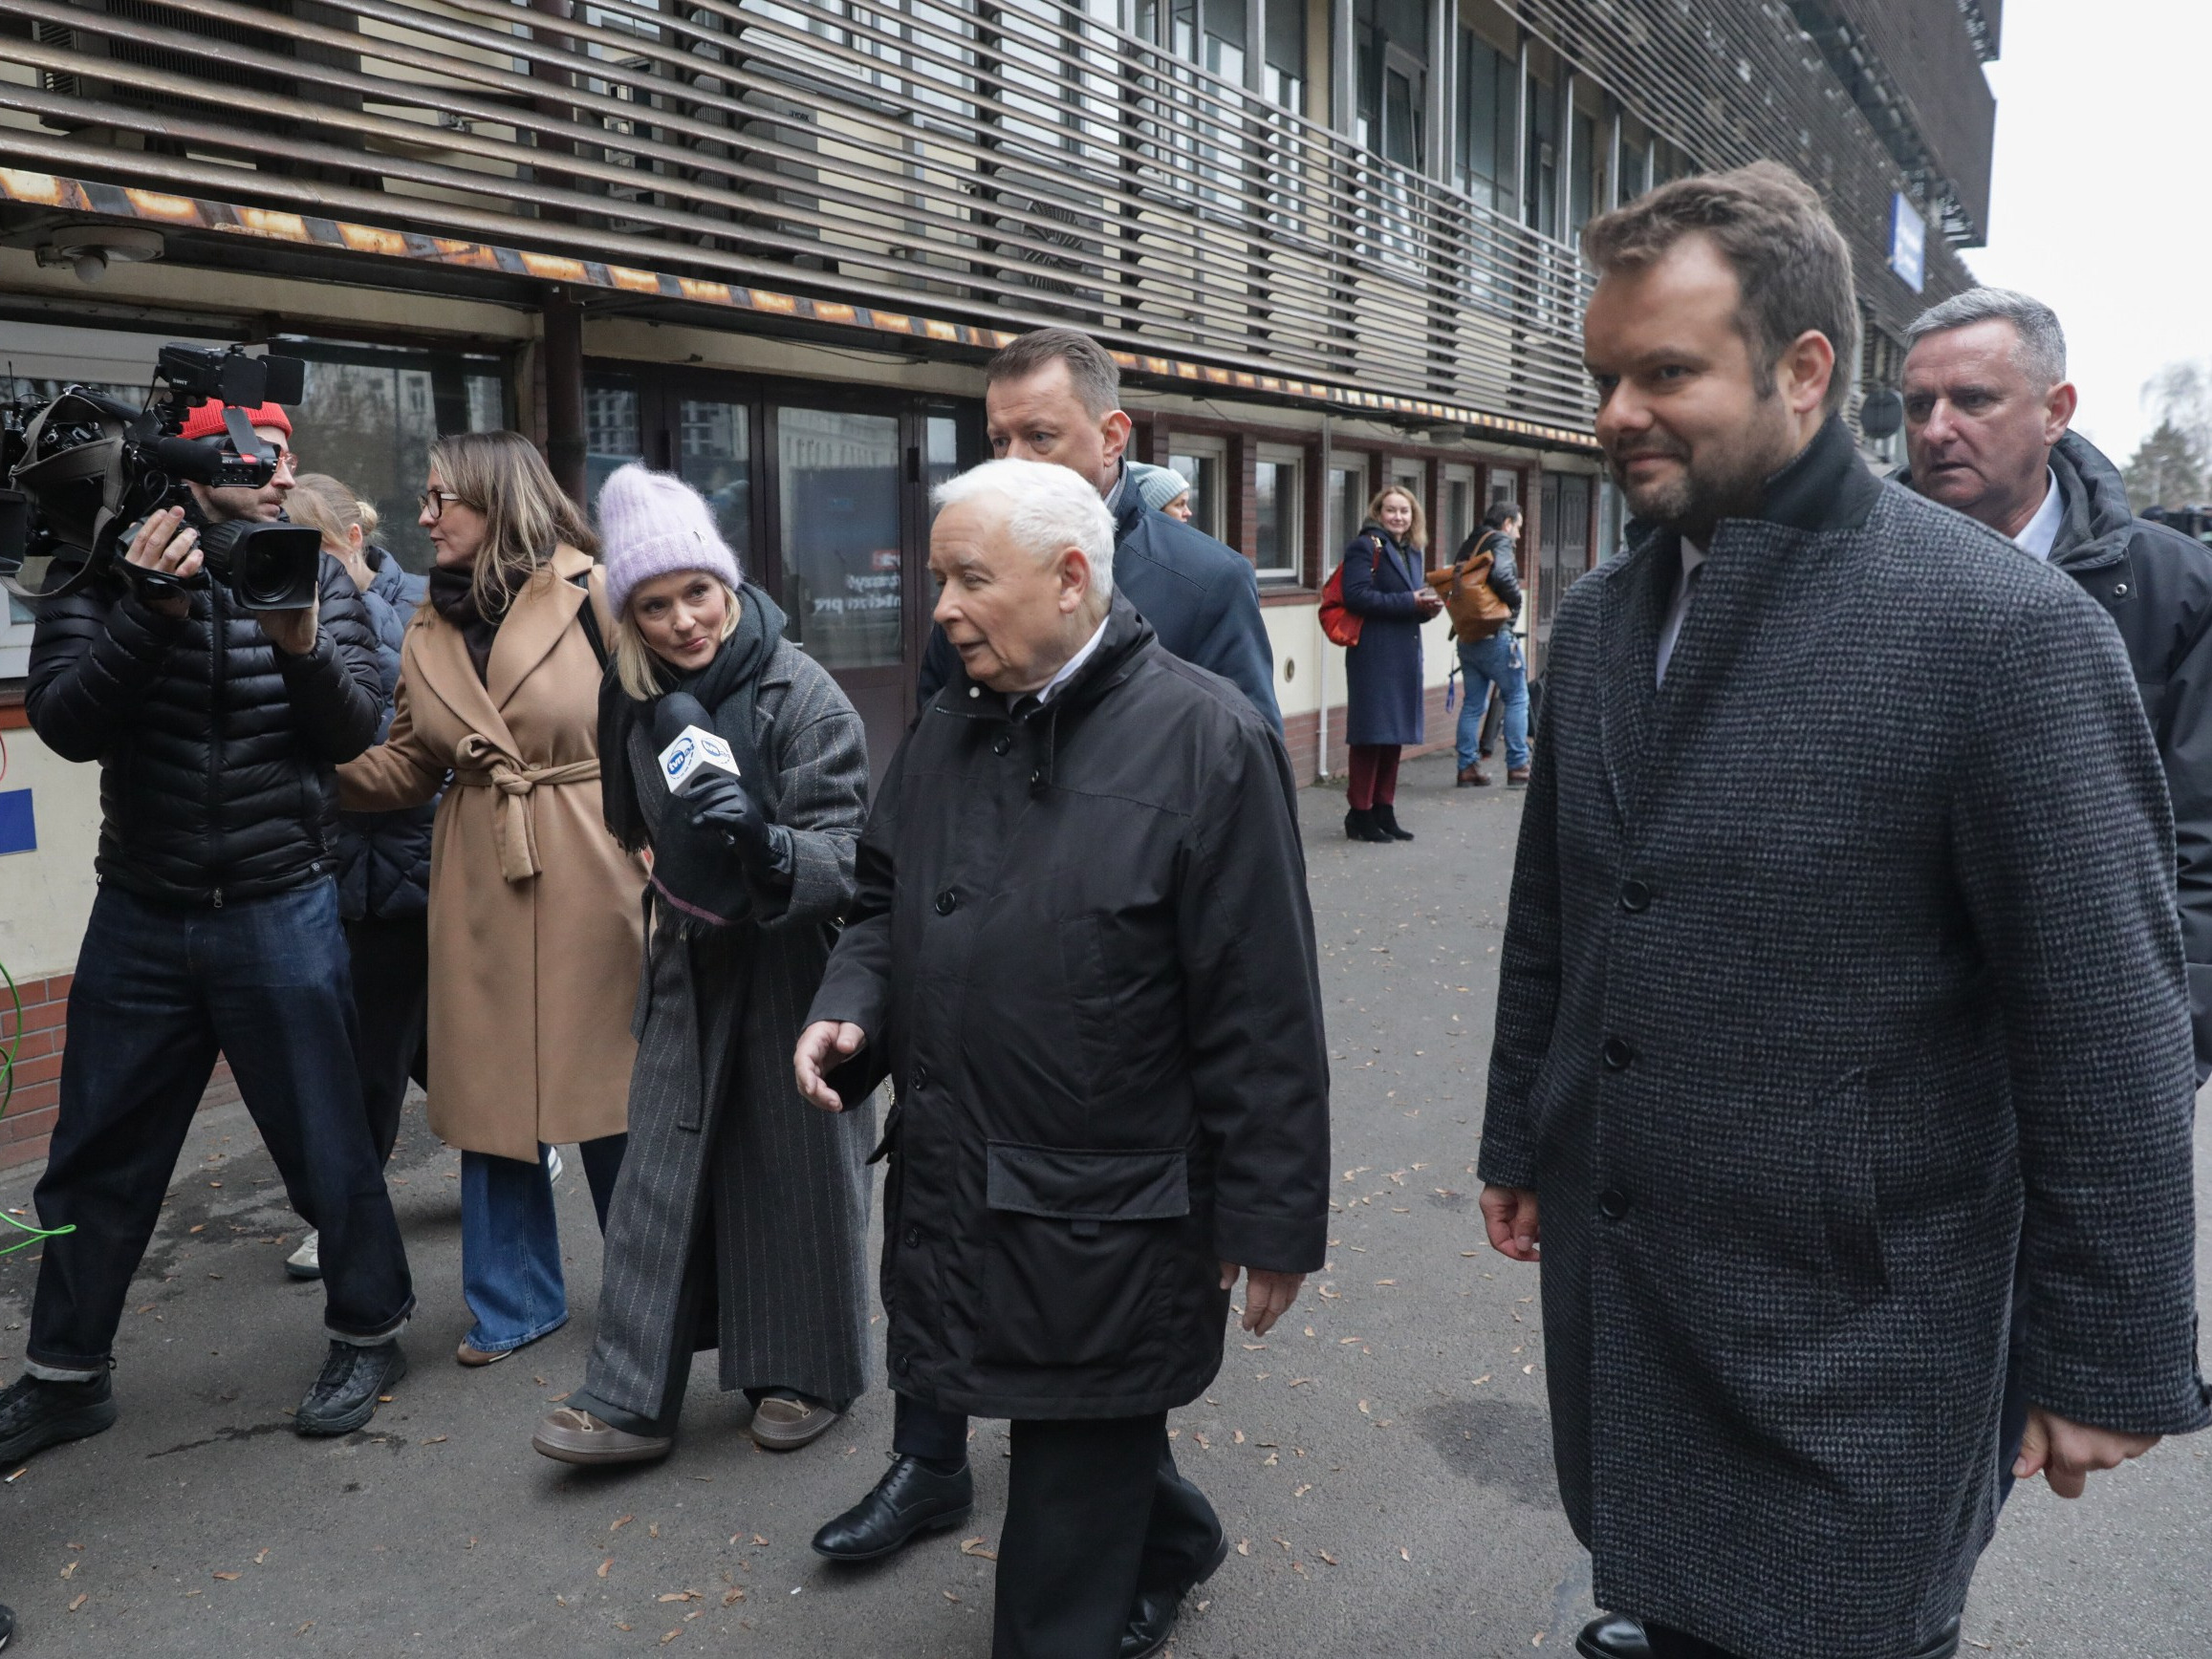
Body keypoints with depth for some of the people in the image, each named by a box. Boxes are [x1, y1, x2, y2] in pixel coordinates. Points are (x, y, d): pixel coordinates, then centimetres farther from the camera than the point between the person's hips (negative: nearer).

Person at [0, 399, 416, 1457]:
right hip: (141, 917, 2)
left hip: (280, 913, -1)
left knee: (324, 1144, 5)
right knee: (95, 1158, 12)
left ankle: (368, 1332, 26)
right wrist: (148, 612, -26)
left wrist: (303, 646, -28)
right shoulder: (102, 574, -1)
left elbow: (352, 731, -9)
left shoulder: (310, 575, -1)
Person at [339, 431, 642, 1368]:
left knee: (611, 1086, 6)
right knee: (487, 1092, 10)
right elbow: (401, 770, 11)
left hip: (591, 876, -5)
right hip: (480, 887, 5)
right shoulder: (428, 630, 9)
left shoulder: (594, 594, -7)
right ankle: (513, 1301, 28)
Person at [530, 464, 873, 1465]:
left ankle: (810, 1377, 25)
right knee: (660, 1171, 6)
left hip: (791, 963, -5)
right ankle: (632, 1399, 15)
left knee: (798, 1166, 6)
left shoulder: (801, 695, -18)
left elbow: (846, 853, -23)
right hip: (690, 961, 6)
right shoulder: (635, 697, 2)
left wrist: (768, 845, -42)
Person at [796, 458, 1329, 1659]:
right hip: (952, 1190, 7)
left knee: (1072, 1495, 8)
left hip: (1105, 1227, -7)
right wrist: (847, 1006, -3)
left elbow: (1262, 1013, -15)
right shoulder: (948, 733, 6)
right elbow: (885, 906, 18)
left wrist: (1273, 1221, -12)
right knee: (1096, 1430, 26)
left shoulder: (1205, 742, -15)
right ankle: (1173, 1547, 54)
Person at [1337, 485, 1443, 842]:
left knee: (1394, 735, 11)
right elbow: (1356, 596, -19)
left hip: (1404, 654, 8)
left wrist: (1429, 606, 0)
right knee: (1371, 735, -5)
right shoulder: (1365, 546, -7)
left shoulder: (1411, 552, 18)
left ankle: (1384, 810, 19)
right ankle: (1360, 814, 2)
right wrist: (1409, 601, -18)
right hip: (1373, 655, -8)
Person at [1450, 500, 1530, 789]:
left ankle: (1467, 767, 11)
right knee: (1517, 699, 2)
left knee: (1473, 704, 11)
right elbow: (1501, 574, -26)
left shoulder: (1469, 546, 17)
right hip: (1495, 635, -7)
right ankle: (1518, 768, 1)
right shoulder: (1500, 541, -7)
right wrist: (1516, 599, -11)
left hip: (1467, 636, 8)